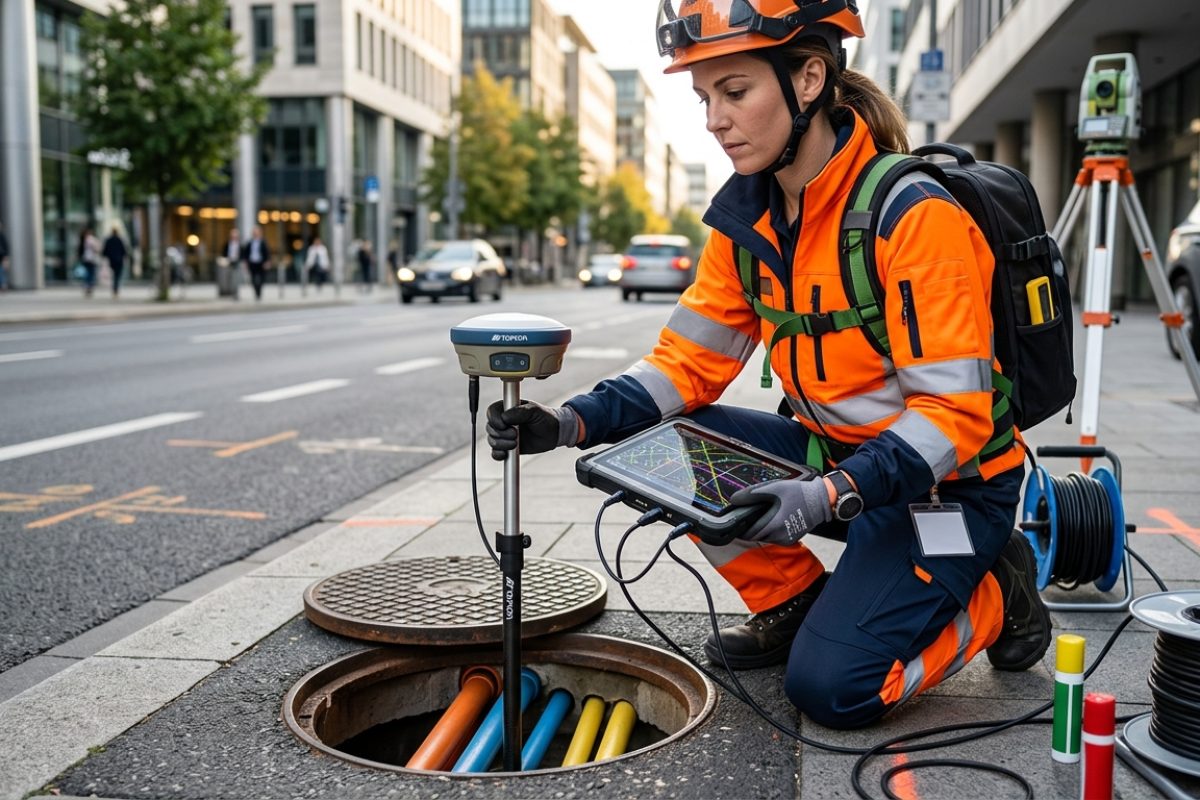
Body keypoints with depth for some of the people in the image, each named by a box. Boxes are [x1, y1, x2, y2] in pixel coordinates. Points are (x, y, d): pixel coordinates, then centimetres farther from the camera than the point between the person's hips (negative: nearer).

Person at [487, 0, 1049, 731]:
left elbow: (955, 410, -26)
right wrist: (574, 422, -17)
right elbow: (691, 361, -2)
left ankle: (990, 595, 10)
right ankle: (796, 603, 8)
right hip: (837, 453, 7)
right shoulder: (747, 217, -2)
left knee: (831, 686, -18)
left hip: (947, 485, -6)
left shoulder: (912, 212, -24)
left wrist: (831, 496, -39)